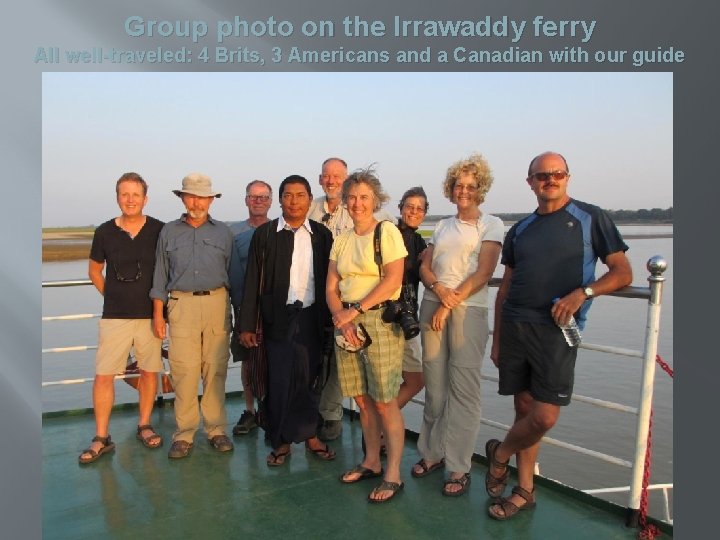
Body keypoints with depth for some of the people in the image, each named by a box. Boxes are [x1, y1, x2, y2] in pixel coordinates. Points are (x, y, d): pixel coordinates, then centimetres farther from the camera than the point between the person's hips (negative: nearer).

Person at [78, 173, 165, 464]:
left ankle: (144, 426, 26)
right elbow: (94, 271, 14)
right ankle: (101, 438, 12)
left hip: (150, 314, 0)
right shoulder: (105, 232, 0)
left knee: (149, 371, 8)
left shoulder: (159, 230, -4)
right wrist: (114, 297, 8)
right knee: (103, 375, -1)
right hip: (115, 316, 1)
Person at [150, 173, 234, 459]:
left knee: (216, 369, 2)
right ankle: (184, 433, 7)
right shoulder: (169, 232, 11)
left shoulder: (223, 232, 11)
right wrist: (158, 313, 5)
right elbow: (161, 275, 11)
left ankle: (216, 429, 13)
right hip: (182, 304, 0)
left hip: (217, 302, 1)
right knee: (184, 370, -4)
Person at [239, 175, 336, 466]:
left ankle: (310, 435, 27)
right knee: (279, 381, 4)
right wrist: (247, 325, -2)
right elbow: (253, 281, 1)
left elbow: (329, 279, 7)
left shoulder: (321, 234, 6)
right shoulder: (265, 234, 2)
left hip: (312, 317, 1)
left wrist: (331, 317, 3)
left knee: (310, 379, 10)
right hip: (278, 319, -1)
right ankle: (281, 442, 20)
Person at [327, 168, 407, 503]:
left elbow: (392, 280, -14)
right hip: (345, 322, 6)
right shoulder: (341, 240, 13)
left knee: (384, 401, -3)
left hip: (380, 321, -5)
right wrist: (341, 319, -9)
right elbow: (331, 288, 8)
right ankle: (371, 462, 26)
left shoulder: (388, 232, -4)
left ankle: (393, 474, 10)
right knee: (362, 400, 11)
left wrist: (355, 310, -14)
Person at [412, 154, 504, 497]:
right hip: (432, 306, 5)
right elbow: (424, 267, 11)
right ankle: (433, 452, 19)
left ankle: (459, 467, 4)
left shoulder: (491, 224, 3)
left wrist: (450, 305, -12)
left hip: (468, 309, -4)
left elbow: (483, 273, -7)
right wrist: (439, 289, -10)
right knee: (434, 384, 7)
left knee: (463, 387, -4)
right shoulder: (442, 226, 17)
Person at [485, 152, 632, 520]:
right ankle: (524, 490, 22)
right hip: (515, 326, 3)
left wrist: (583, 292, -17)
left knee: (544, 417, -8)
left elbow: (623, 273, 1)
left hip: (556, 329, -3)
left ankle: (500, 453, 20)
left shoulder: (590, 218, 4)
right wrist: (496, 341, 13)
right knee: (525, 409, 8)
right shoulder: (519, 230, 15)